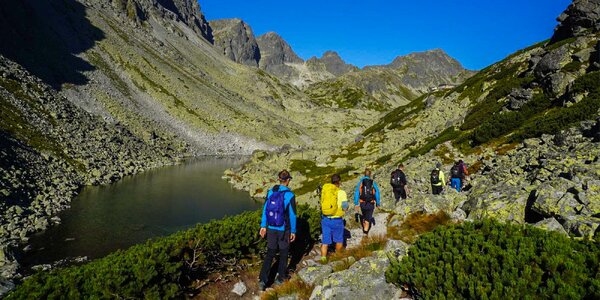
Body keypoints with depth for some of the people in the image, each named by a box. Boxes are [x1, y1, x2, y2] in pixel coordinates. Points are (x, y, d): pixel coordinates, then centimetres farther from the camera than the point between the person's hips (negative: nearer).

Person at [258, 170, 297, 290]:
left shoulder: (270, 192, -5)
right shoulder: (290, 195, -17)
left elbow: (265, 210, 0)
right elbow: (292, 215, -13)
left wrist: (263, 226, 9)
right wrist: (293, 231, -3)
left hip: (271, 228, 3)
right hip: (284, 229, -3)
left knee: (270, 253, 15)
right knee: (283, 252, 18)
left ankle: (263, 279, 4)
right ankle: (280, 277, 31)